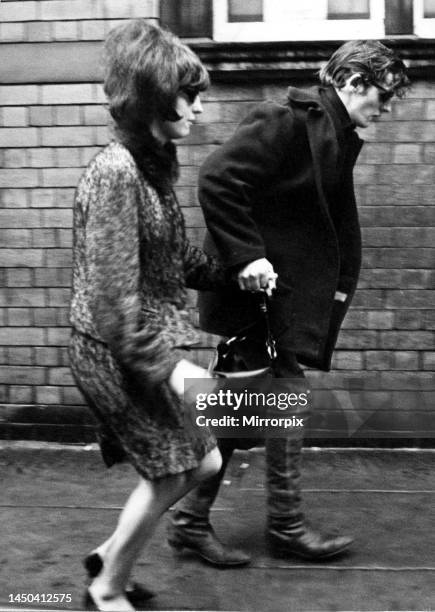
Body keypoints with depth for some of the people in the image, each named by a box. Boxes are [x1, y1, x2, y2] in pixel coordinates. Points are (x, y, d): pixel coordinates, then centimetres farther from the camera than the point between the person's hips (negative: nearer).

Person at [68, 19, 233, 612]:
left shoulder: (153, 164, 7)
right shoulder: (115, 173, -22)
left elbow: (175, 260, 16)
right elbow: (112, 296, -24)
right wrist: (169, 367, -23)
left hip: (150, 342, 9)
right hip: (114, 352, -9)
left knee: (203, 462, 14)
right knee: (168, 475, 4)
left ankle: (111, 554, 31)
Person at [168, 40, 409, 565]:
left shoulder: (339, 140, 13)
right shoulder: (287, 122, -15)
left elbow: (341, 226, 18)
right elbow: (217, 180, -22)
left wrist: (339, 285, 7)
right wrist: (246, 256, -24)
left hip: (289, 292, 9)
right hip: (258, 285, -9)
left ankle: (192, 518, 21)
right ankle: (286, 525, 15)